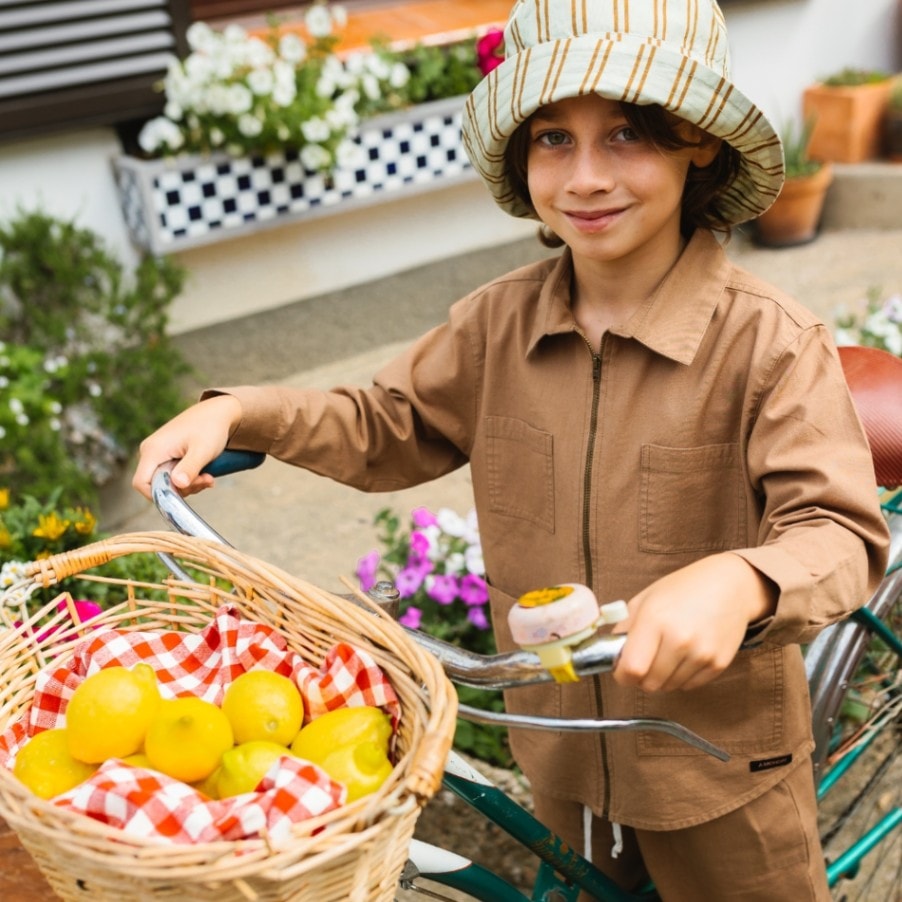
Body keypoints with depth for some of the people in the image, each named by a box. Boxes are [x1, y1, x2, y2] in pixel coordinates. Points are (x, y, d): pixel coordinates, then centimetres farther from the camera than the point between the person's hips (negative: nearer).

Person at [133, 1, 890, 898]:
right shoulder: (500, 322, -8)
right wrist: (236, 413, -11)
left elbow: (842, 532, -25)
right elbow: (386, 426, 4)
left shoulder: (770, 341, -22)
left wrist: (741, 582, -47)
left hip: (721, 761, -4)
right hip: (560, 748, 4)